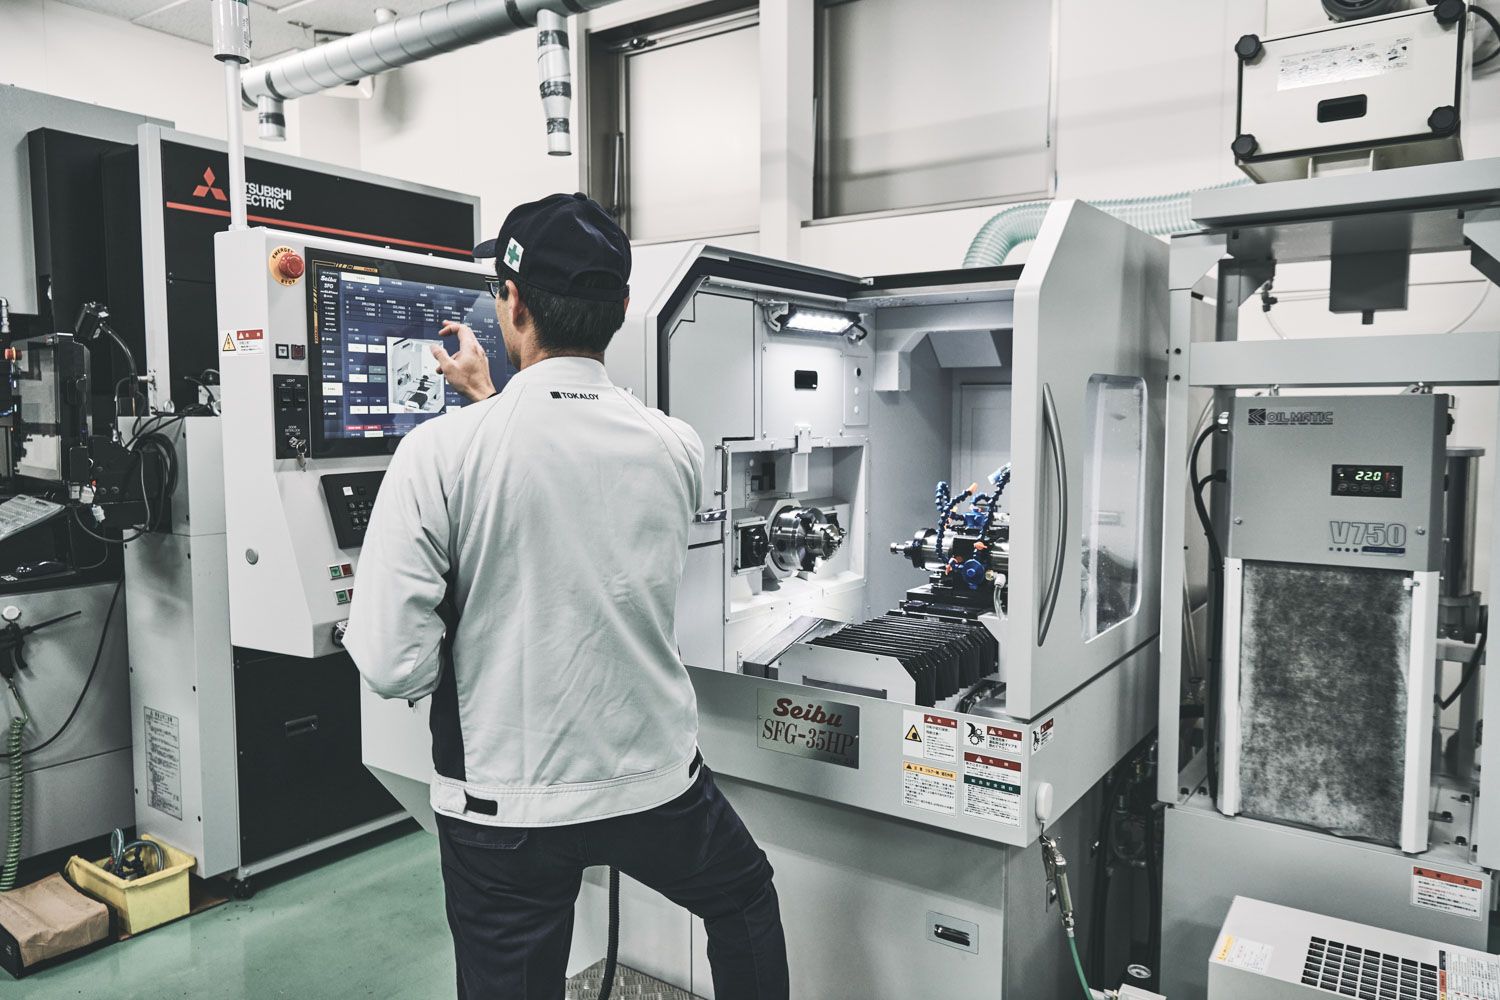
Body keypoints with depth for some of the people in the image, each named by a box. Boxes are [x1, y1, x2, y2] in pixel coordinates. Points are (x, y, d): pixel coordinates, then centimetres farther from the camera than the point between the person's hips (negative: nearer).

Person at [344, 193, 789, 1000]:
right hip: (656, 782, 2)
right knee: (745, 898, 30)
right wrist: (490, 403, 21)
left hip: (505, 805, -1)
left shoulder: (442, 453, -19)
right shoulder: (675, 448, -8)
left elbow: (391, 665, -17)